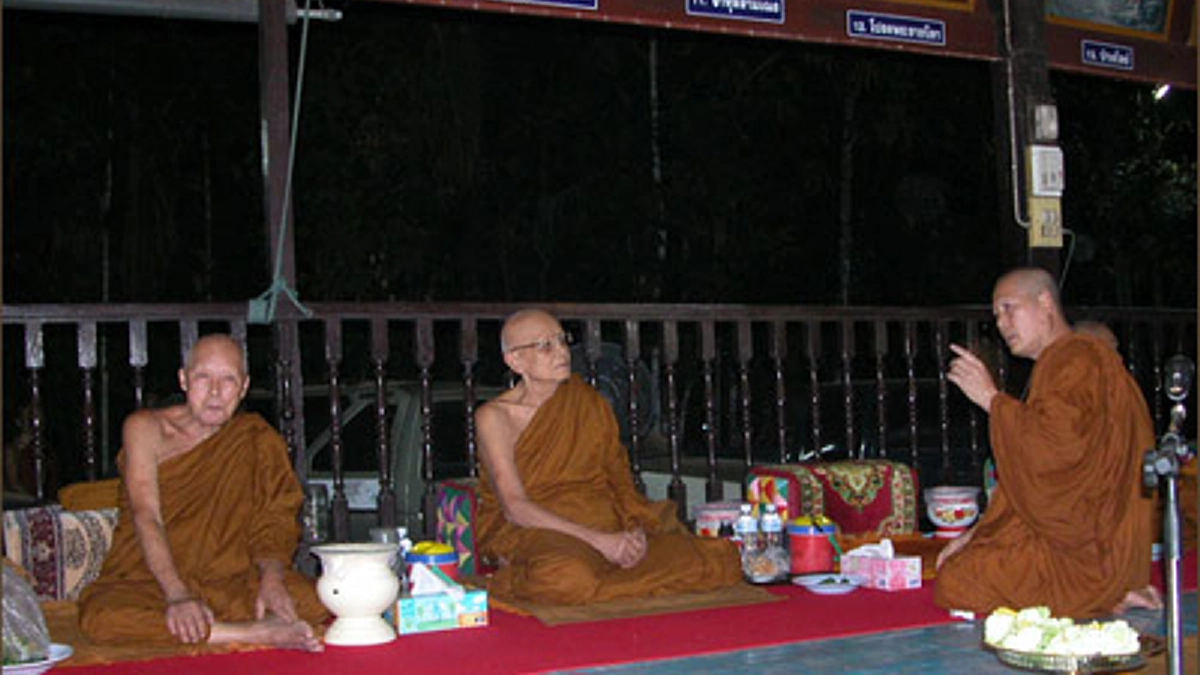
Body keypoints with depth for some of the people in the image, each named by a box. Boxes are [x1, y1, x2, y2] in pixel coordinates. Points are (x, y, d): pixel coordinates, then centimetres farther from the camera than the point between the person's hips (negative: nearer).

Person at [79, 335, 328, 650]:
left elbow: (273, 521, 3)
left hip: (232, 582, 2)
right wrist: (177, 595, -28)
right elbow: (146, 518, -13)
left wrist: (272, 579, -19)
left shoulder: (257, 437, 8)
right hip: (149, 582, -1)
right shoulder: (146, 428, -1)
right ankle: (251, 633, -36)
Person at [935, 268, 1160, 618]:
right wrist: (978, 533, 13)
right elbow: (1033, 476, 19)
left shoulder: (1080, 359, -13)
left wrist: (991, 398, -16)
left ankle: (1109, 600, -8)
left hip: (1087, 547, -11)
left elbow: (1056, 443, -28)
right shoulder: (1056, 364, 19)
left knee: (955, 583, -14)